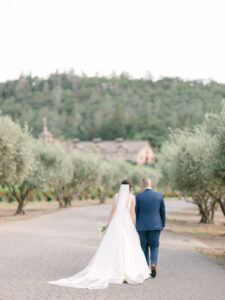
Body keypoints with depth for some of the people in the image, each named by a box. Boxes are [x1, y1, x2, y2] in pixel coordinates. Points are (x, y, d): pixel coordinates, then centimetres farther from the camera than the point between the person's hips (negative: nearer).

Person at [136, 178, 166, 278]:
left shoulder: (138, 196, -7)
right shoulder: (159, 195, -2)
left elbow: (135, 212, -4)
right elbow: (163, 211, 3)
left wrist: (134, 226, 7)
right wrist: (163, 224, 13)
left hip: (142, 226, -1)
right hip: (156, 225, 1)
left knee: (144, 247, 12)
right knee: (154, 246, 14)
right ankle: (153, 264, -9)